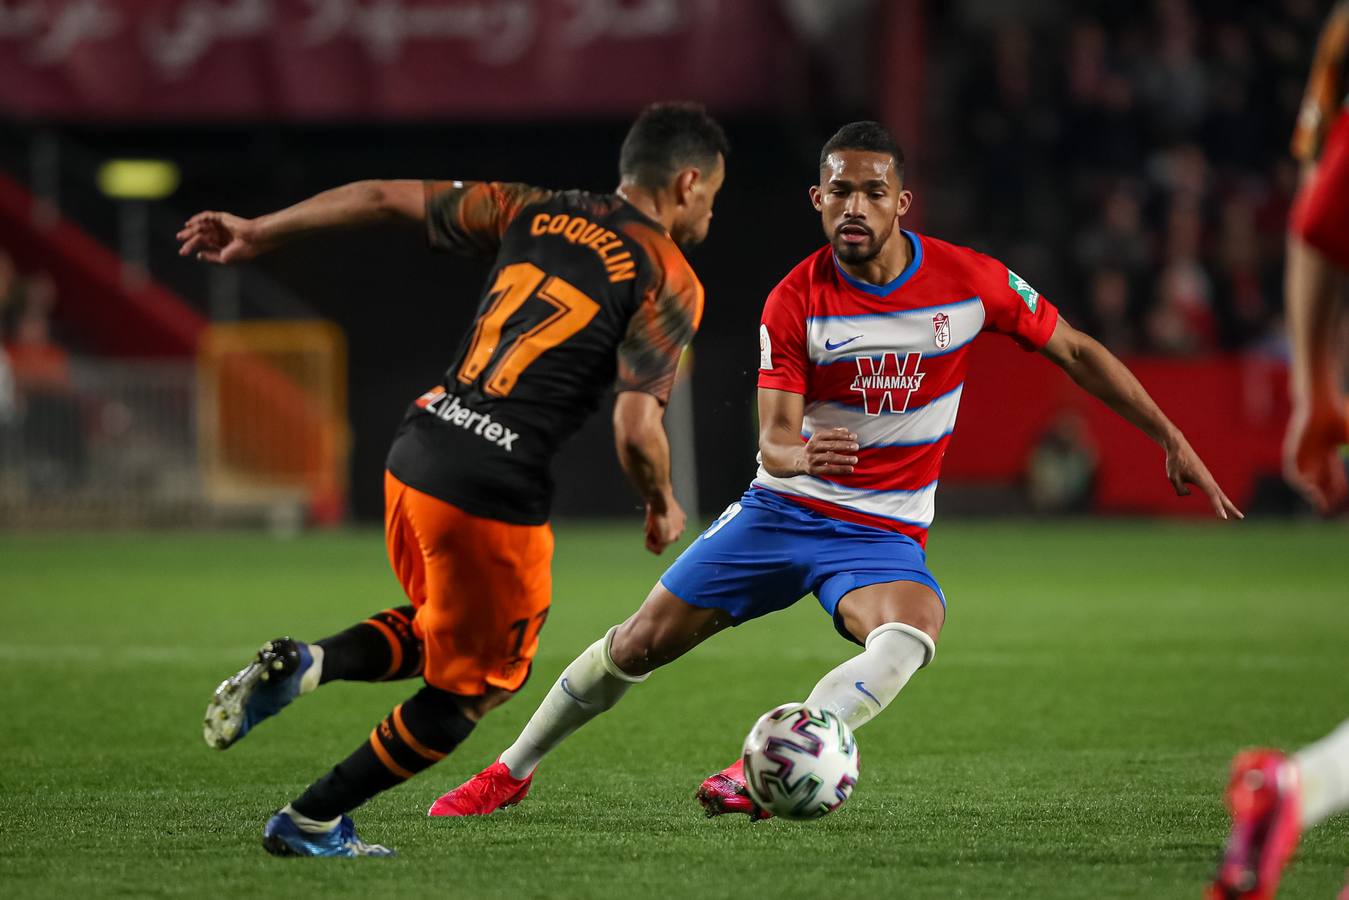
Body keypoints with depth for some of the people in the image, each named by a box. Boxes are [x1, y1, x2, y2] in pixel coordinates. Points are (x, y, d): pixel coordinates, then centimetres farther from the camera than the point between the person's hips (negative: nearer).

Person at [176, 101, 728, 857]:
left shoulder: (535, 214, 12)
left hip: (415, 455, 6)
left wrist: (258, 232, 25)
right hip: (497, 492, -6)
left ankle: (301, 666, 3)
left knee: (441, 633, 30)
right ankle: (310, 823, 15)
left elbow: (386, 196, 16)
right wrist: (664, 507, 8)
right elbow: (636, 431, -12)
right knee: (476, 685, 15)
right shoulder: (669, 283, -5)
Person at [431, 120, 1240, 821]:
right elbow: (774, 439, -14)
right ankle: (511, 773, 22)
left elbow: (1077, 352, 2)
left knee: (911, 637, -36)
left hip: (883, 533, -1)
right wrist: (800, 455, -40)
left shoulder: (972, 281, -10)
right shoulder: (795, 301, -10)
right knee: (638, 645, 1)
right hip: (784, 510, 1)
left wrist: (1175, 442, 0)